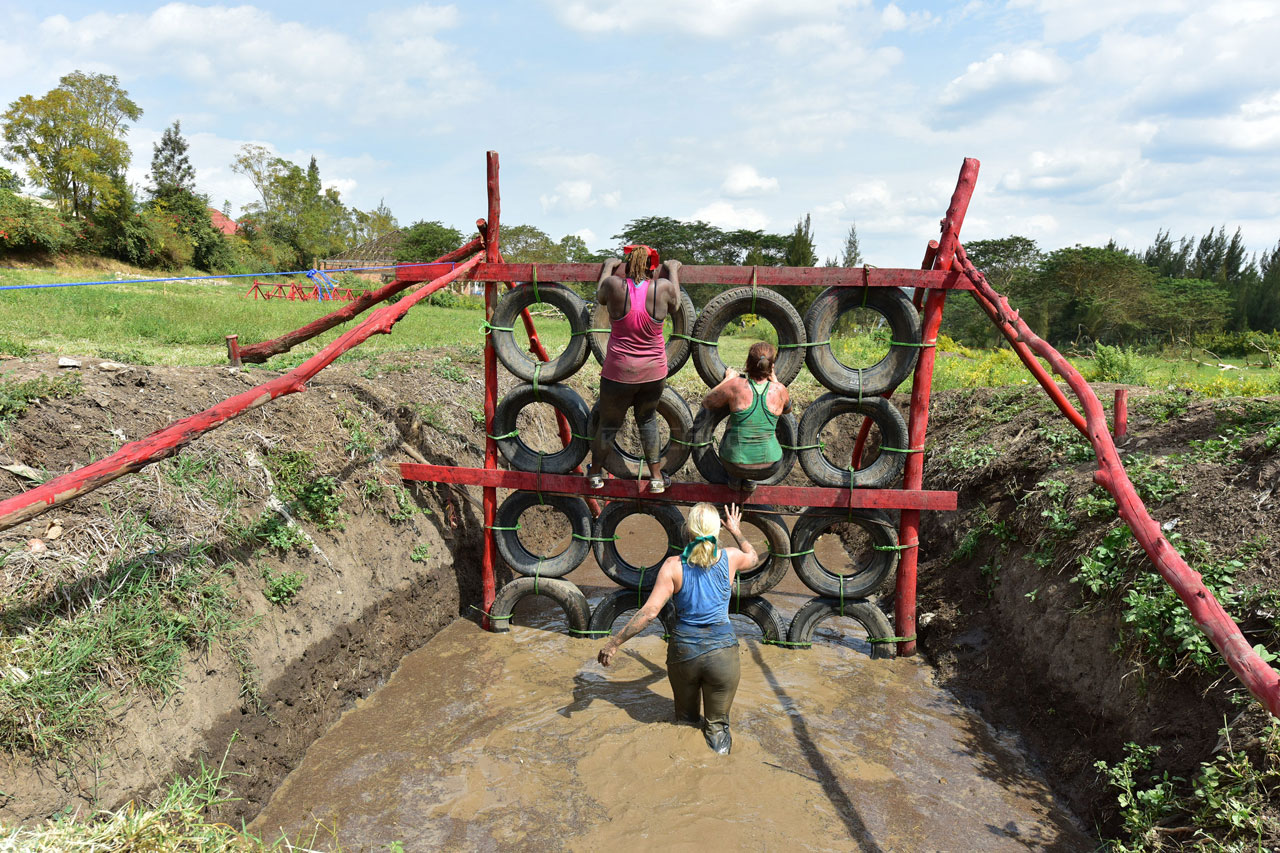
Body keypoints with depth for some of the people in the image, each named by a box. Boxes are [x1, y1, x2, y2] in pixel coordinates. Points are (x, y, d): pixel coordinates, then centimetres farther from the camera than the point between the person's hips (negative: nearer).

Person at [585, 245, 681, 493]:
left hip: (619, 372, -1)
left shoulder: (614, 286, -13)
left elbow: (599, 297, 11)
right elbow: (675, 305, 11)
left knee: (609, 423, 16)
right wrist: (673, 271, 22)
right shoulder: (662, 287, -12)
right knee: (648, 419, 22)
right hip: (654, 371, 1)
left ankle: (595, 472, 36)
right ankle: (656, 477, 27)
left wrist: (608, 268, 25)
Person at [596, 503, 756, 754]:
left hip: (683, 651, 0)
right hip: (722, 652, 0)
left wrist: (614, 643, -9)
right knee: (717, 725, 17)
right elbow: (753, 558, 17)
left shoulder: (673, 566, -12)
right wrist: (736, 531, 32)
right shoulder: (729, 558, -7)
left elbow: (649, 611, -16)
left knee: (685, 720, 24)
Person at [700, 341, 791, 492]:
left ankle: (735, 478, 26)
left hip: (734, 465, -1)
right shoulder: (779, 390, -7)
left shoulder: (734, 385, -14)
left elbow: (706, 403, 4)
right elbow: (787, 409, 18)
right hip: (770, 467, 1)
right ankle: (750, 480, 24)